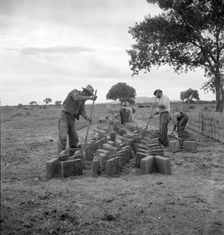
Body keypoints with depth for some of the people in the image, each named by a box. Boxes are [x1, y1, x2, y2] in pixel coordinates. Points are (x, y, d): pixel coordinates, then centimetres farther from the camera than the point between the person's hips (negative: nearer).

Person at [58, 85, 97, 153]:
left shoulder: (83, 100, 9)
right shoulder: (74, 92, -12)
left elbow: (82, 111, -1)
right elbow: (77, 98, -36)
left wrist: (87, 117, -20)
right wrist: (90, 98, -41)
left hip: (72, 118, 7)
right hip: (64, 116, -7)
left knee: (74, 137, 5)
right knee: (63, 137, -15)